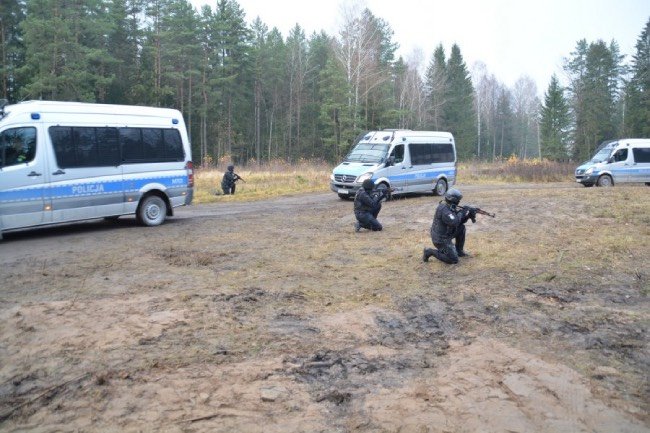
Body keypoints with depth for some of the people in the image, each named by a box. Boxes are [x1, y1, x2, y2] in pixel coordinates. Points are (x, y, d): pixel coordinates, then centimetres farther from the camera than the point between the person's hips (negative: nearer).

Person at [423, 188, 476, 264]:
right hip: (441, 239, -10)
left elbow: (459, 221, 11)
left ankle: (459, 251, 19)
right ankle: (430, 252, 0)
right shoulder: (444, 209, -25)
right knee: (454, 260, -7)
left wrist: (468, 215, -5)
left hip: (445, 234, 10)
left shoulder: (449, 207, 6)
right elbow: (454, 223, -34)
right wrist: (461, 213, -18)